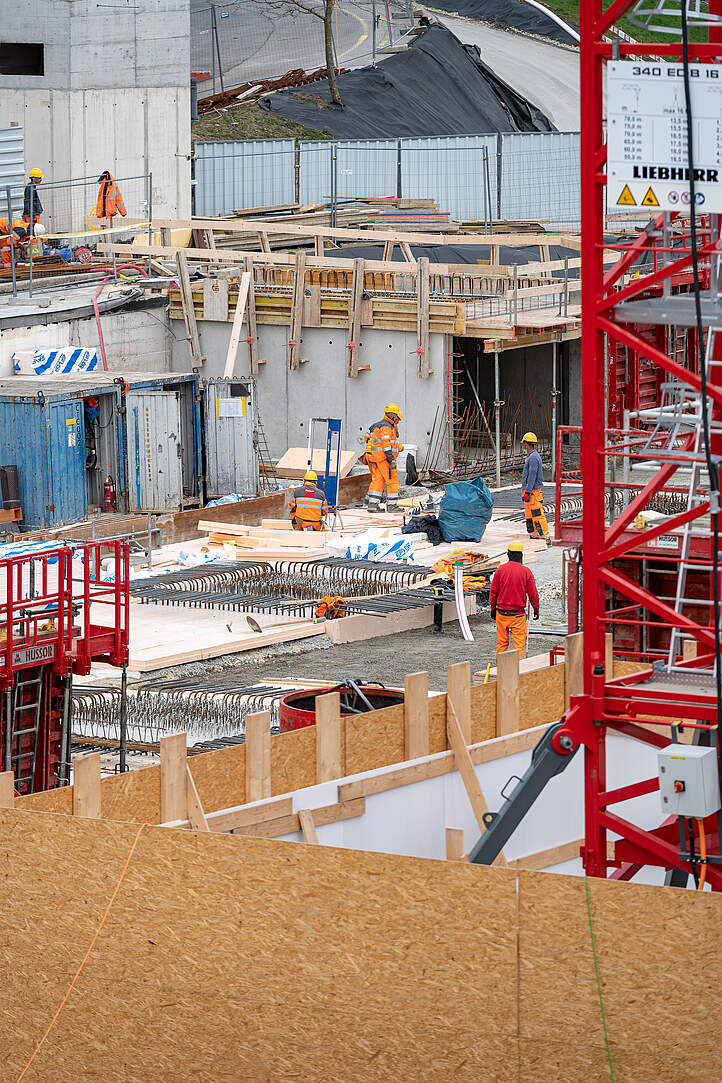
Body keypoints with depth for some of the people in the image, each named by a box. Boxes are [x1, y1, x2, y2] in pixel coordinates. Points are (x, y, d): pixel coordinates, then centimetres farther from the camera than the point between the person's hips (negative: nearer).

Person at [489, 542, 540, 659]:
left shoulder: (500, 569, -4)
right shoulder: (526, 571, -7)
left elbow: (493, 592, 1)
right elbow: (533, 594, -3)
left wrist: (493, 608, 15)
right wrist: (536, 610, 13)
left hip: (501, 613, 2)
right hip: (518, 616, -2)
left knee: (502, 643, 13)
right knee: (519, 644, -1)